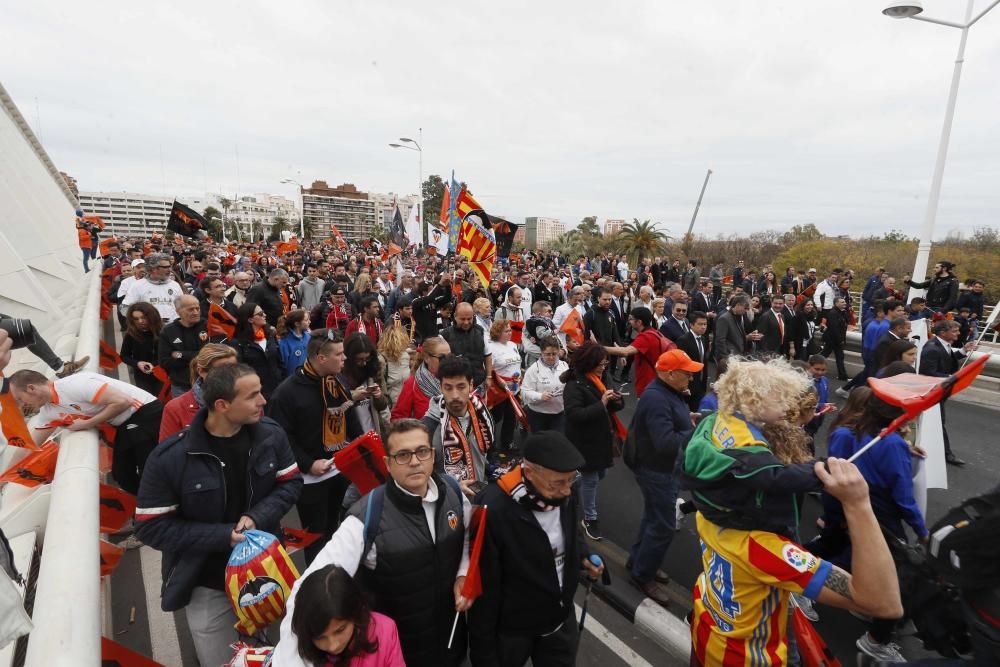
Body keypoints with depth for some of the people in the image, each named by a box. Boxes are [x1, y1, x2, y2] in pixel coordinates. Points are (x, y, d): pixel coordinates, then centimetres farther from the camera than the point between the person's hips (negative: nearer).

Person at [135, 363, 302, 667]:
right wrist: (223, 535, -24)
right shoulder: (169, 457, -22)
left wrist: (257, 517, -21)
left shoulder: (271, 434, -14)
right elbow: (151, 527, -16)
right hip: (208, 586, -2)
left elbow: (291, 482, -3)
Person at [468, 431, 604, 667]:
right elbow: (484, 589, -23)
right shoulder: (494, 510, -33)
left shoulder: (566, 491, -16)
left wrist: (584, 556, -10)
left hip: (561, 617, 5)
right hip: (512, 628, -4)